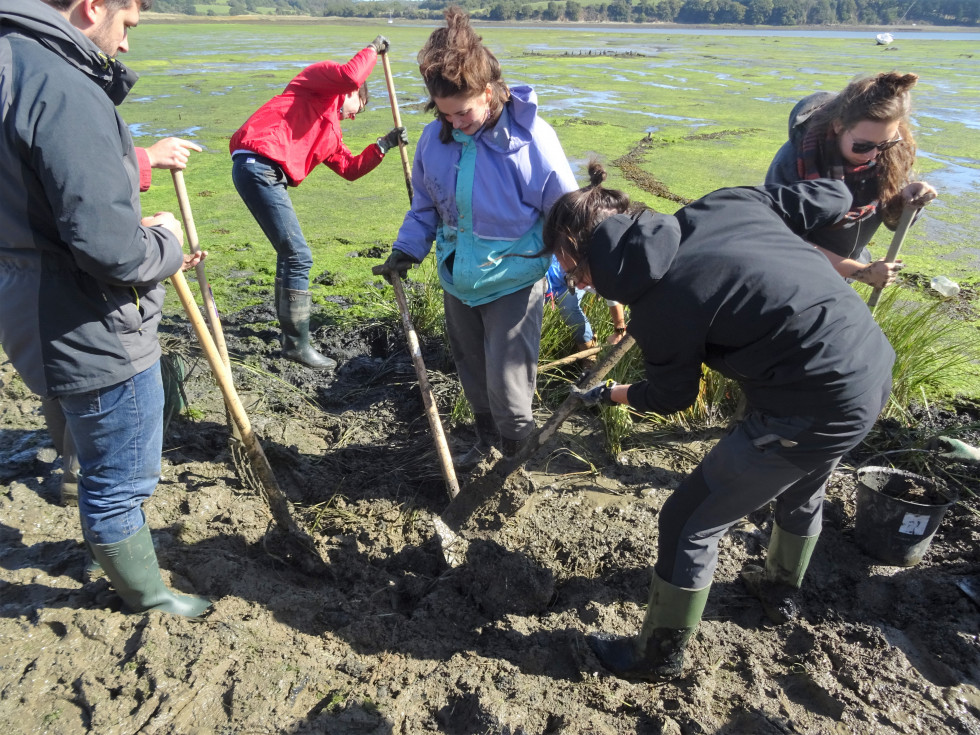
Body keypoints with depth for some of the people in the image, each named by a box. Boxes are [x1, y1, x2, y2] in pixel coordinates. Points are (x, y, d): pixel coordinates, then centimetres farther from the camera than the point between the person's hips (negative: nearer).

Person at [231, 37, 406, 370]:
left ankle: (290, 335, 28)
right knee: (299, 257, -10)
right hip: (257, 164, -10)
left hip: (270, 175, 10)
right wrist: (373, 49, 5)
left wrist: (383, 145, 20)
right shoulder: (318, 82, 7)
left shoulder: (330, 132, 30)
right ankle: (298, 345, -1)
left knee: (290, 254, 17)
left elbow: (351, 168, 26)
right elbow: (351, 76, -12)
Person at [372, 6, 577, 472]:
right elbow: (425, 204, 10)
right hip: (457, 278, 5)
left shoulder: (531, 138, -19)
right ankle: (484, 437, 44)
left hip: (513, 281, -5)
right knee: (472, 371, 20)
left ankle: (518, 459, 24)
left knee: (506, 383, -2)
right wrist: (406, 251, -2)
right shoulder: (435, 137, -6)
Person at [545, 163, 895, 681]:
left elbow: (671, 398, -2)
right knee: (801, 491, 34)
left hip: (816, 411, -9)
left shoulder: (661, 302, -20)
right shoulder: (722, 205, -3)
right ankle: (781, 590, 62)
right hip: (874, 367, 9)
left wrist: (609, 394, 16)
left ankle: (658, 656, 28)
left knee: (688, 524, 8)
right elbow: (833, 197, 8)